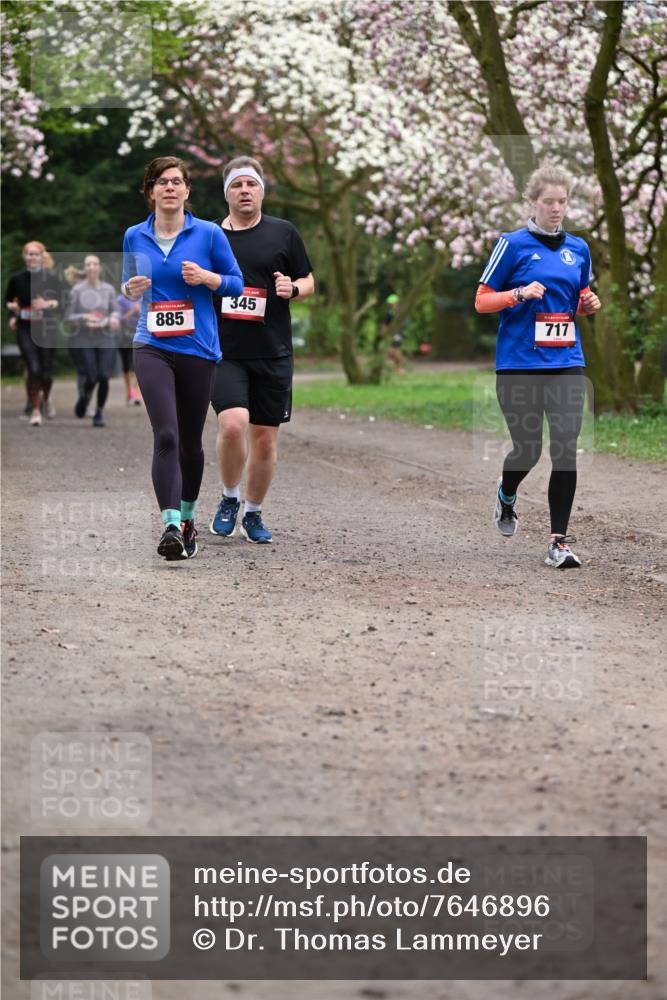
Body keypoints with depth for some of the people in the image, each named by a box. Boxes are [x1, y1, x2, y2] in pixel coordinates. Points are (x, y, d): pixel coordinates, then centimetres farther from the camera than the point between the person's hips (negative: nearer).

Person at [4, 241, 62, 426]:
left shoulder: (51, 278, -1)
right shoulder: (17, 279, 3)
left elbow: (61, 302, -5)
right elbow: (8, 301, 16)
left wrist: (48, 304, -24)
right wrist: (12, 307, -5)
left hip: (47, 328, 0)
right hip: (25, 329, 0)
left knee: (46, 371, 1)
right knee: (33, 369, -12)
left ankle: (46, 397, 35)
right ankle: (35, 410, 0)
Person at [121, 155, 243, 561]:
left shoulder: (209, 234, -1)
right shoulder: (135, 237, 6)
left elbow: (237, 283, 5)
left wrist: (207, 277, -14)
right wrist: (131, 289, -4)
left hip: (199, 350, 0)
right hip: (153, 348, 0)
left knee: (190, 441, 10)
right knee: (166, 435, -17)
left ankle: (188, 518, 31)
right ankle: (171, 525, -23)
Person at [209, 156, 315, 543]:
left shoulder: (283, 233, 5)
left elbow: (309, 282, 11)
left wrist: (293, 288, -9)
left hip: (273, 353, 1)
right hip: (223, 351, -1)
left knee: (265, 438, 5)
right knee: (233, 423, -21)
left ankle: (253, 513, 23)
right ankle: (230, 499, 3)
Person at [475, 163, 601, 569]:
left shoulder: (578, 248, 12)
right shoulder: (513, 244, -3)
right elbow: (482, 302, -2)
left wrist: (589, 304, 2)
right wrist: (520, 294, -17)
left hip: (567, 363, 3)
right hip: (520, 364, -3)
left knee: (566, 450, -7)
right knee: (527, 448, 3)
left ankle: (559, 542, -3)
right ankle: (506, 495, 39)